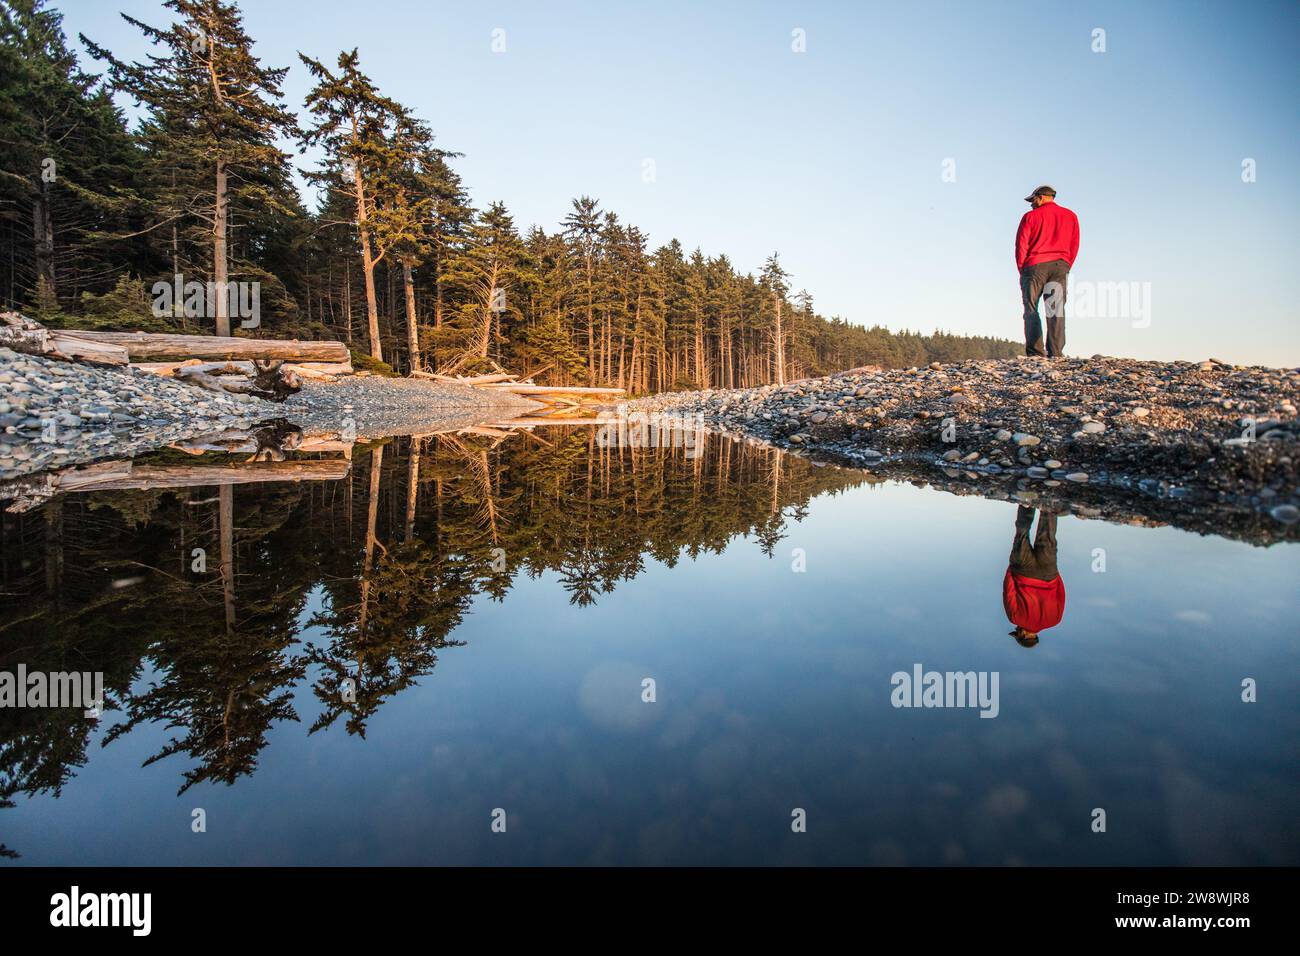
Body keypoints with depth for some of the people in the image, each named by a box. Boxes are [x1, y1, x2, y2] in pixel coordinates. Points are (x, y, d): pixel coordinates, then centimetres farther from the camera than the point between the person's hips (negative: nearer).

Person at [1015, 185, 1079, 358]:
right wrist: (1065, 268, 13)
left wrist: (1022, 271, 5)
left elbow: (1021, 245, -2)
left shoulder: (1030, 217, 3)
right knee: (1057, 310, 0)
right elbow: (1074, 245, 10)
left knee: (1032, 309, 0)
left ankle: (1035, 352, -10)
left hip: (1035, 265, -3)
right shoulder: (1071, 216, 15)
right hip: (1060, 266, 3)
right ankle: (1055, 353, -8)